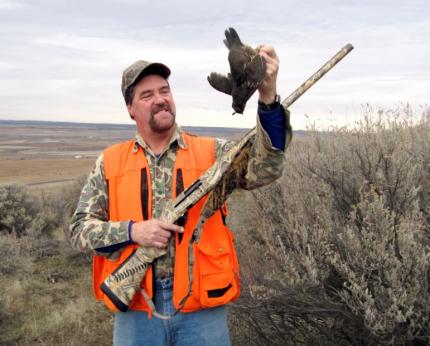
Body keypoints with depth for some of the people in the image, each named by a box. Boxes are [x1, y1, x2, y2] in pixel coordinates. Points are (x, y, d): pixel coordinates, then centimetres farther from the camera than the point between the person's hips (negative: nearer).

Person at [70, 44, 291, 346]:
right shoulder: (110, 162, 3)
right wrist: (131, 231, -15)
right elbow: (80, 229, 3)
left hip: (202, 311, 0)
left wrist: (268, 96, -29)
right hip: (135, 312, 1)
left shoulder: (212, 152, 1)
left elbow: (265, 169, -16)